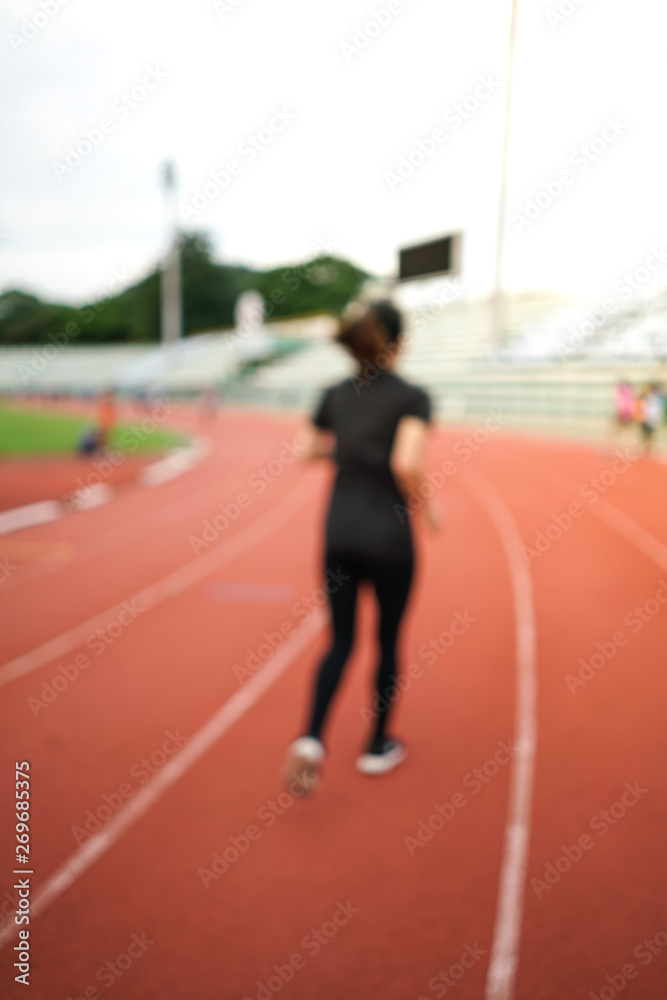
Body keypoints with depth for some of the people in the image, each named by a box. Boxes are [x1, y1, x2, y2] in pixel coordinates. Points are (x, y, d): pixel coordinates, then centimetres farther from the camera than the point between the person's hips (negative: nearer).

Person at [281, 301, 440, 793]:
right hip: (390, 538, -4)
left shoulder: (336, 396, 3)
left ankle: (311, 739, -4)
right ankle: (378, 747, 29)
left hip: (339, 535, 4)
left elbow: (311, 450, 13)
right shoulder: (413, 397, -12)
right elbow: (407, 464, -26)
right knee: (388, 642, 15)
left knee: (341, 642, 13)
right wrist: (427, 507, -10)